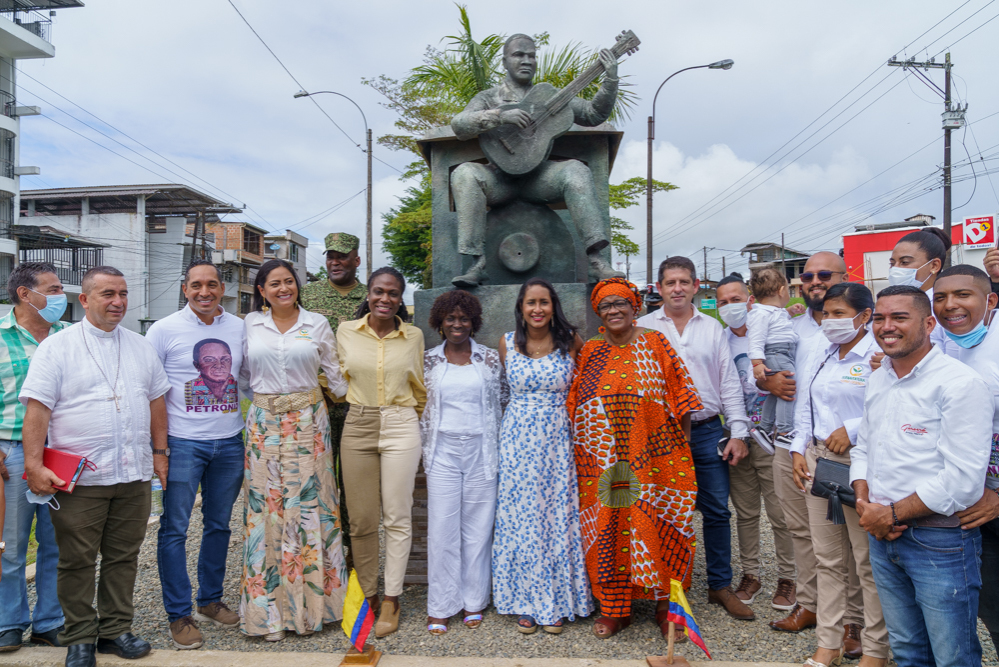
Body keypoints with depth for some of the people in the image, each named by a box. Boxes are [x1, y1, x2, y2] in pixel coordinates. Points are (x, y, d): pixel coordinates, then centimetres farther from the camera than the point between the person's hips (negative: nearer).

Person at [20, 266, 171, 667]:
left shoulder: (141, 347, 12)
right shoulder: (57, 347, -2)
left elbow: (156, 401, 17)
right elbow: (37, 408, -7)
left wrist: (159, 451, 13)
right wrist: (34, 463, -13)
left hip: (134, 475, 4)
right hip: (78, 479, -4)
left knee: (123, 557, 11)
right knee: (77, 561, 5)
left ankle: (116, 630, 25)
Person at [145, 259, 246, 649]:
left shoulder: (239, 328, 6)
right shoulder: (165, 330, -3)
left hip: (229, 442, 4)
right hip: (183, 443, -3)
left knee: (219, 525, 13)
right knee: (175, 528, 0)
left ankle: (210, 601, 28)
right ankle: (179, 614, 12)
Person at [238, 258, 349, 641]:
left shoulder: (317, 324, 4)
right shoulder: (250, 324, 6)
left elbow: (335, 374, 9)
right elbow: (242, 373, 16)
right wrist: (264, 392, 10)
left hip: (307, 421, -1)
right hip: (265, 422, 1)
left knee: (309, 506, 1)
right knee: (266, 508, 1)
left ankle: (310, 599, 13)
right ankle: (268, 607, 13)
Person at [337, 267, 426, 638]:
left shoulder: (413, 336, 3)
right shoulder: (346, 332, 3)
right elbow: (339, 379, 15)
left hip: (400, 428, -1)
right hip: (357, 427, 1)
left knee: (397, 518, 1)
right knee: (361, 520, 5)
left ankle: (391, 599, 14)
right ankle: (367, 594, 20)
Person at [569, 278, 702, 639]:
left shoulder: (655, 343, 2)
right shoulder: (590, 351, 8)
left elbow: (680, 398, 2)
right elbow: (574, 406, 12)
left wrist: (683, 443, -1)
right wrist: (583, 452, 8)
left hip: (653, 458, -1)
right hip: (604, 461, 2)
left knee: (657, 525, 1)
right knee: (609, 527, 4)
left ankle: (664, 603, 18)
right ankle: (614, 608, 17)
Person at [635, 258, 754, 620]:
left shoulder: (712, 328, 9)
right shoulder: (644, 328, 3)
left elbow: (729, 383, 9)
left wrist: (738, 432, 2)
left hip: (707, 431, 2)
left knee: (717, 511, 6)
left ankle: (721, 585, 21)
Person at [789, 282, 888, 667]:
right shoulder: (818, 362, 15)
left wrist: (853, 429, -17)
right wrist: (798, 450, 10)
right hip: (817, 460, 7)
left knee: (869, 561, 2)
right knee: (827, 559, 13)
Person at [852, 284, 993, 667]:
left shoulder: (960, 383, -14)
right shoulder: (878, 380, 10)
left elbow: (963, 480, -20)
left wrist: (892, 514, -15)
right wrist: (865, 503, -3)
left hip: (940, 541, -7)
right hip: (882, 535, 7)